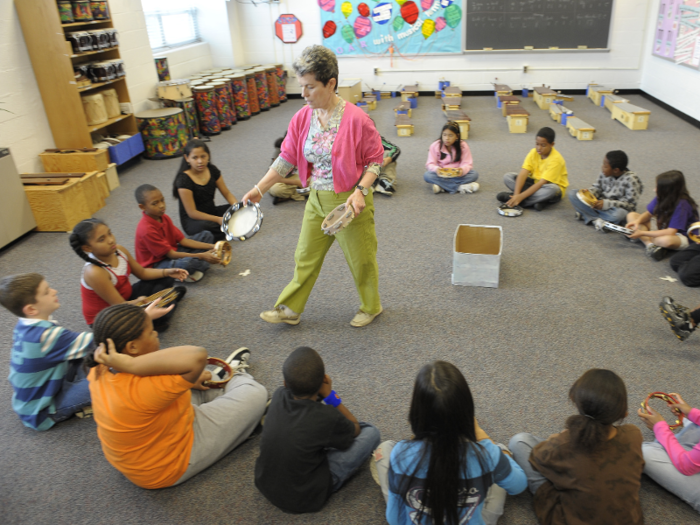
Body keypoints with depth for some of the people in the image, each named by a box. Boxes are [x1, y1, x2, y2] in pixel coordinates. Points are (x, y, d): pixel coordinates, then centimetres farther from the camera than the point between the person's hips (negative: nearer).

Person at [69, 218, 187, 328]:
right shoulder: (94, 273, -33)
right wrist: (139, 301, -17)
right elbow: (120, 306, -28)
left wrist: (168, 272, -7)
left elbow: (142, 272, 4)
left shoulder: (119, 251, -11)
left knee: (166, 278, 8)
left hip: (127, 298, 8)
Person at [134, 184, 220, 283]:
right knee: (187, 263, -43)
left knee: (206, 234, 9)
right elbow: (171, 254, -24)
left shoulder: (164, 218, 1)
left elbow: (183, 240, 0)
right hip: (156, 264, -10)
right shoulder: (146, 230, -26)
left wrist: (211, 247, -10)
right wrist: (201, 256, -27)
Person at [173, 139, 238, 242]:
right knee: (204, 226, -41)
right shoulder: (184, 180, -21)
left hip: (212, 212, 6)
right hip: (192, 221, -6)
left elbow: (227, 193, 5)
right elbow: (192, 213, -22)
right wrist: (218, 219, -27)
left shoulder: (212, 170, -2)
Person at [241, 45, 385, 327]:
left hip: (349, 202, -5)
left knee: (361, 258, 12)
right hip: (317, 200, 6)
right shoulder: (302, 118, -3)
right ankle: (290, 309, 33)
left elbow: (374, 159, -11)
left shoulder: (356, 119, -19)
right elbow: (287, 158, 3)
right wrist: (259, 188, 0)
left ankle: (371, 306, 37)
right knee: (306, 256, 16)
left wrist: (360, 191, -24)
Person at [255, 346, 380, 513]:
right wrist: (330, 395, -11)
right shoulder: (328, 417, -29)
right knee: (370, 433, 0)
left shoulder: (279, 395, -15)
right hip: (303, 500, -5)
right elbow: (355, 429, -5)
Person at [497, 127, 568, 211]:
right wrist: (516, 194, -35)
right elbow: (523, 173, -19)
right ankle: (538, 200, -23)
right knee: (507, 177, -13)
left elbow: (542, 183, -32)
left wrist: (521, 196, -40)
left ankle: (510, 196, -33)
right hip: (535, 183, 5)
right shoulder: (533, 152, -10)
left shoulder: (556, 159, -25)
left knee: (552, 189, -42)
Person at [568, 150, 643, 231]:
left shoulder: (631, 180, -20)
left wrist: (607, 204, -27)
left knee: (619, 214, -43)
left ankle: (586, 215, -26)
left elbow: (630, 204, -20)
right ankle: (597, 220, -26)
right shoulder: (605, 173, -5)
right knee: (573, 195, -14)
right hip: (600, 203, 6)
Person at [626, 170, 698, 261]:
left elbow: (670, 232, -30)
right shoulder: (661, 198, -9)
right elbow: (648, 214, 4)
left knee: (666, 240, -46)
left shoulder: (681, 205, -27)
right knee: (631, 215, -6)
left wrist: (642, 233, -30)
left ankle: (644, 239, -14)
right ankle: (650, 244, -23)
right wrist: (637, 221, -20)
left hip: (680, 235, -8)